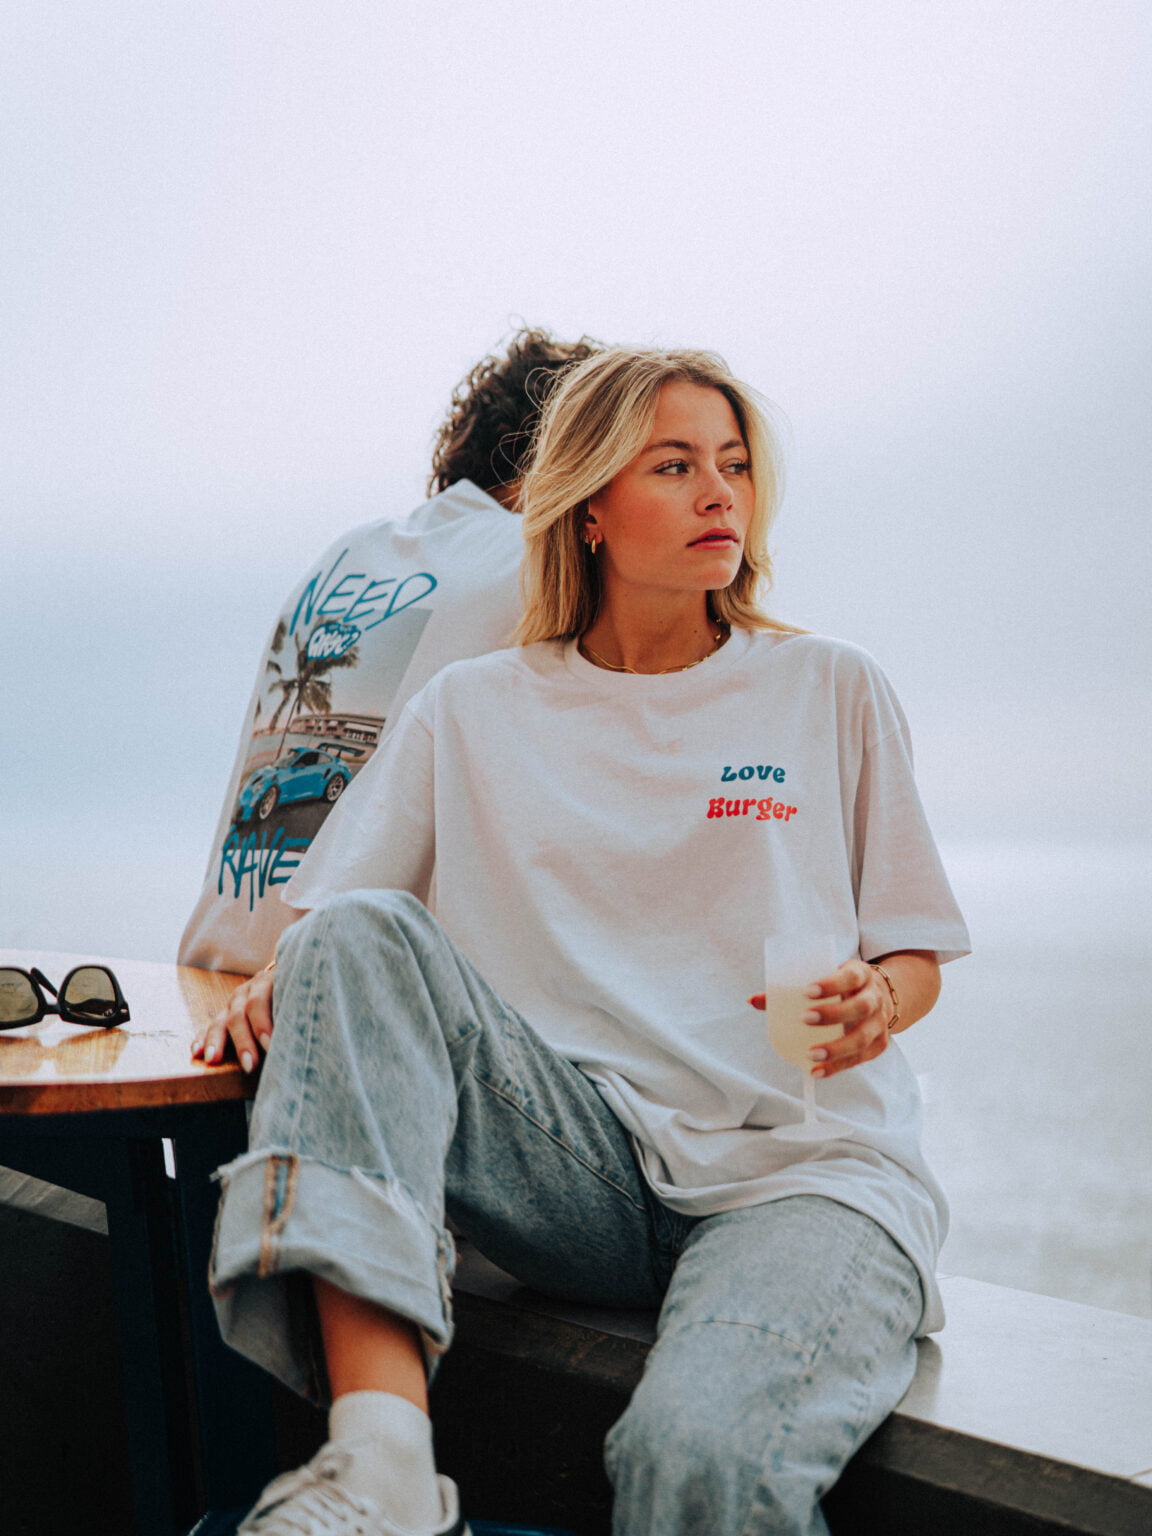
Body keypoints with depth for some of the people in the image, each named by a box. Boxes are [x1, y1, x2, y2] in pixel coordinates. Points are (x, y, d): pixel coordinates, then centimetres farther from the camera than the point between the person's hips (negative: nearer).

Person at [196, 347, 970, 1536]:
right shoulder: (475, 710, 12)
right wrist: (285, 978, -13)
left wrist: (874, 1002, -12)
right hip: (577, 1164, 3)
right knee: (360, 935, -25)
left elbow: (917, 958, 11)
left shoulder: (831, 691, 9)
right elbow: (333, 909, 10)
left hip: (801, 1163, -2)